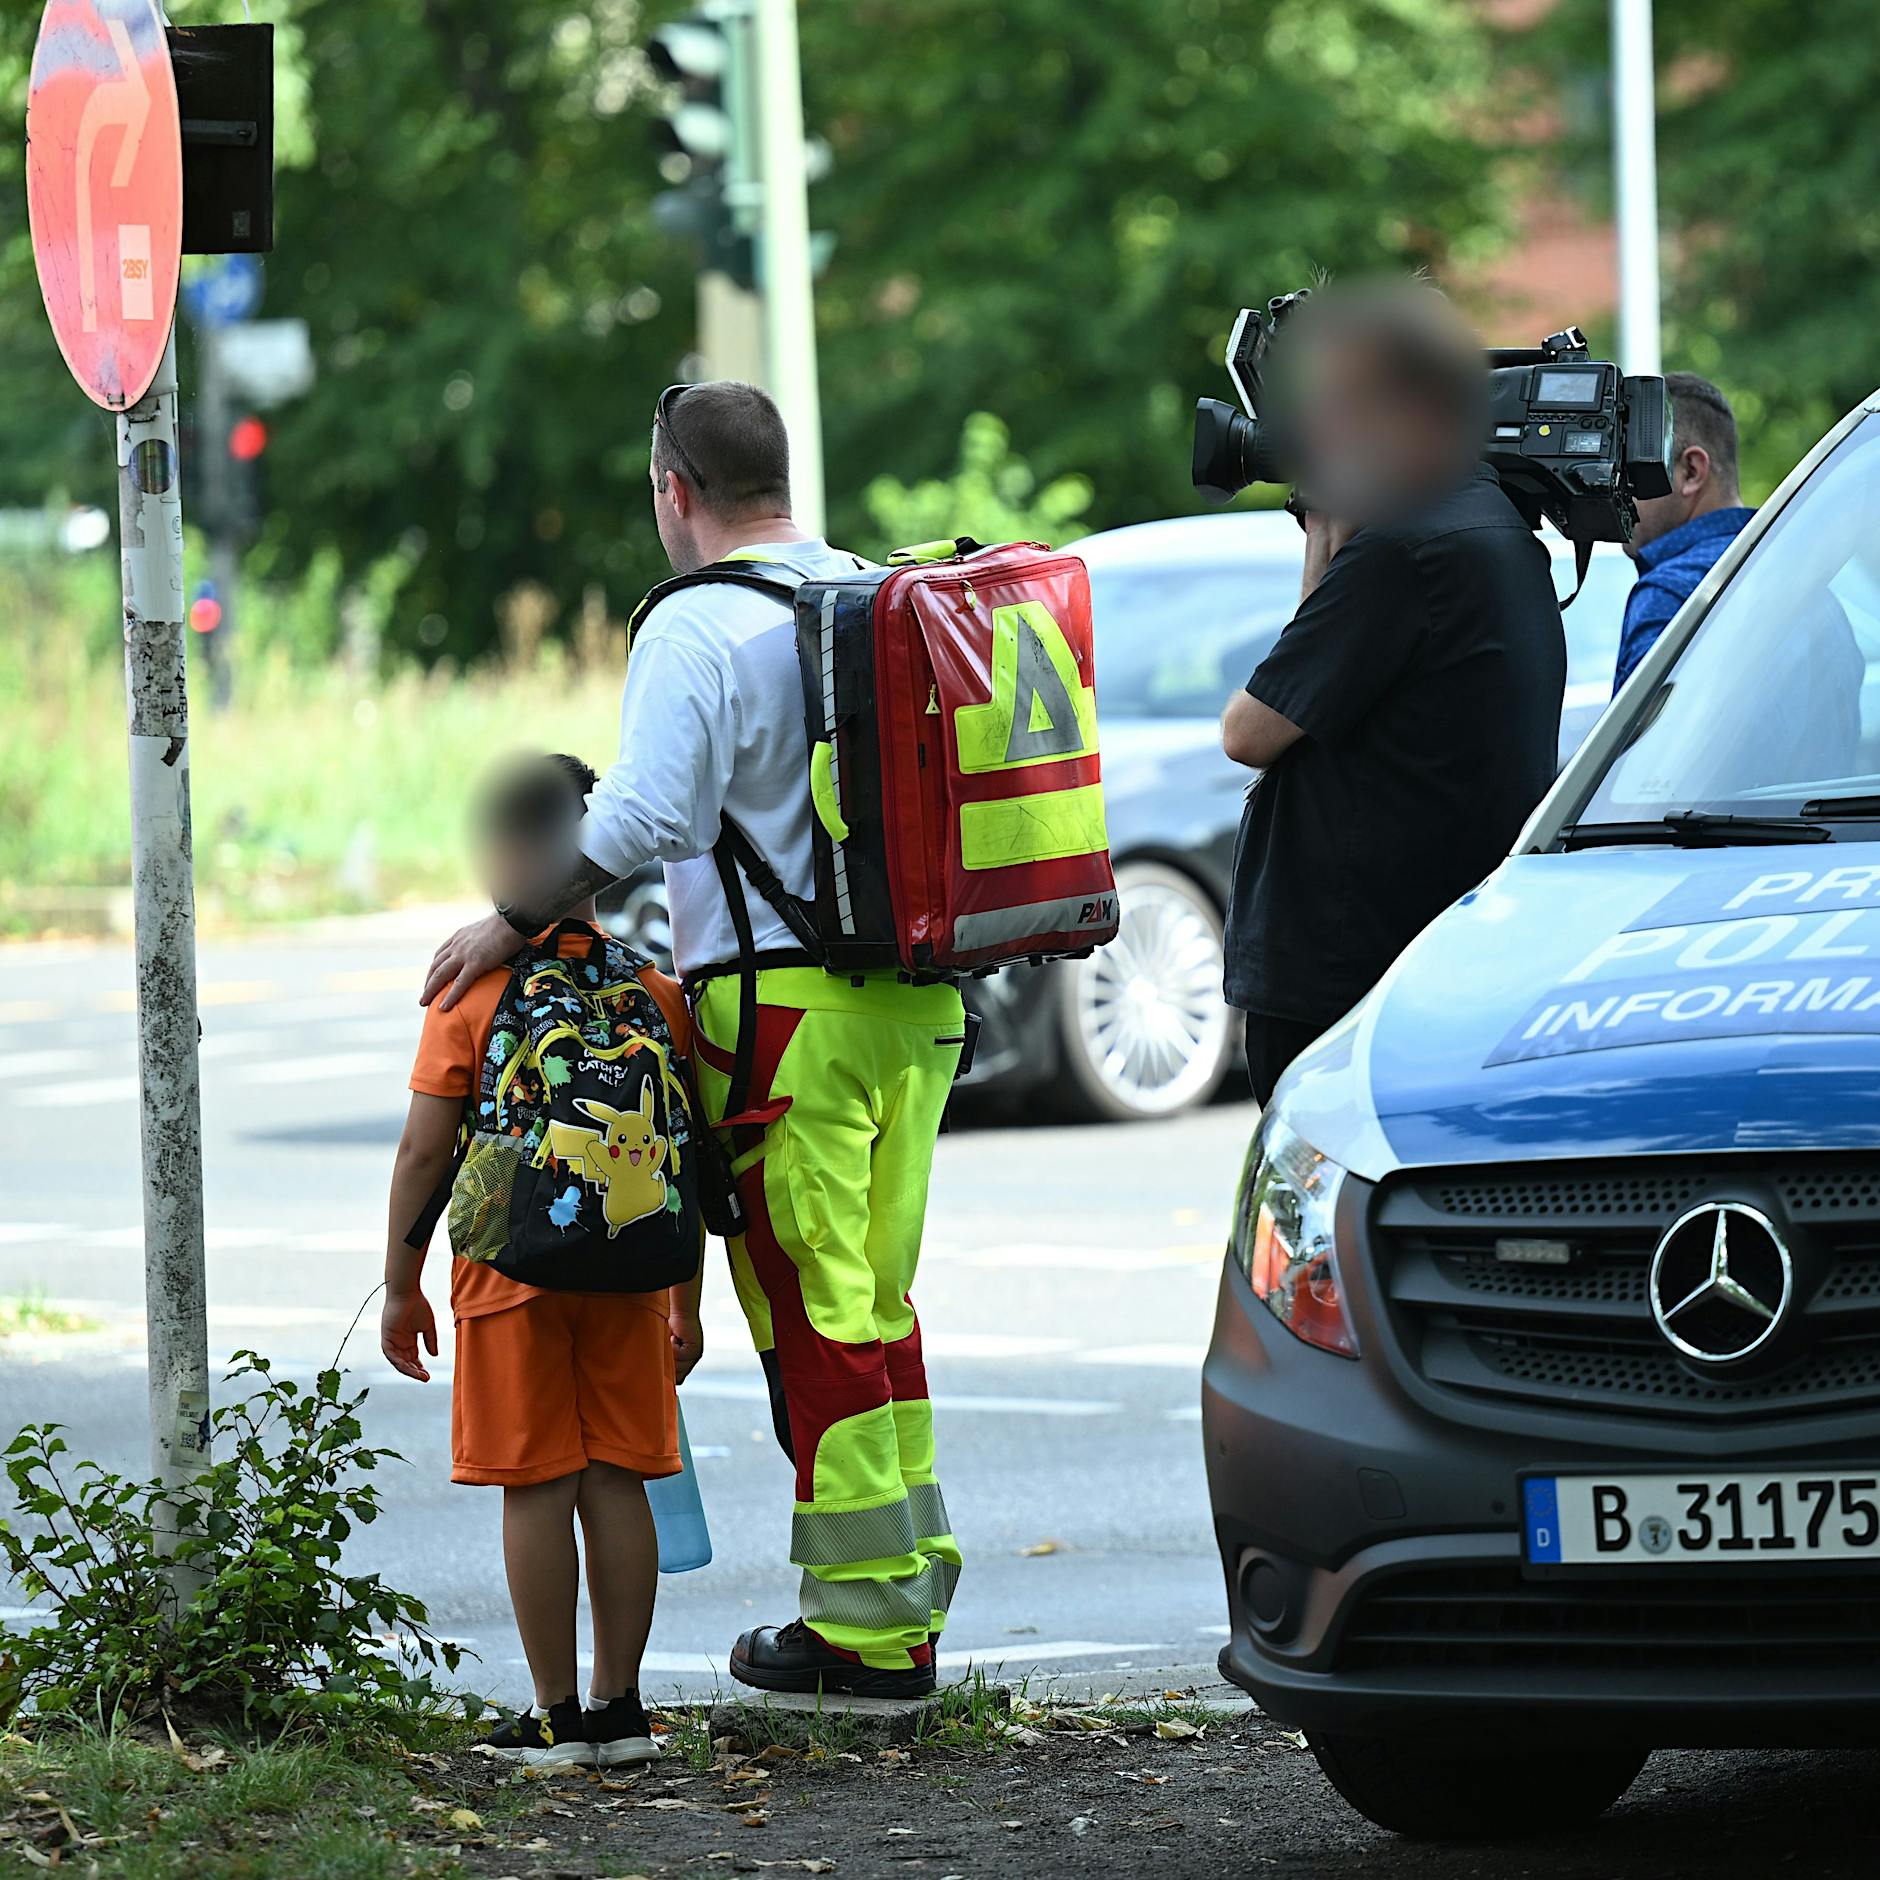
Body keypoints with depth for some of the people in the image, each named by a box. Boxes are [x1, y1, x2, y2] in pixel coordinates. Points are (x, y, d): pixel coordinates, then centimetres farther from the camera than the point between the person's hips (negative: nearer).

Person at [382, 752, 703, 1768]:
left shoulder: (472, 998, -8)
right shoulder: (657, 996, 2)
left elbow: (424, 1153, -8)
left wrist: (400, 1284, 2)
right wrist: (685, 1301, 15)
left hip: (510, 1271, -3)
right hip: (624, 1275, 3)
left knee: (536, 1489, 0)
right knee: (616, 1481, 8)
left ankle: (556, 1714, 3)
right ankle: (619, 1705, 10)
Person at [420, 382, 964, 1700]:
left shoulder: (698, 628, -12)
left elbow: (644, 817, -22)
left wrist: (511, 925, -12)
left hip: (784, 1010, -7)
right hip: (916, 999, 7)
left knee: (814, 1320, -2)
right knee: (874, 1303, 17)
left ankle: (871, 1627, -1)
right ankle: (911, 1578, 20)